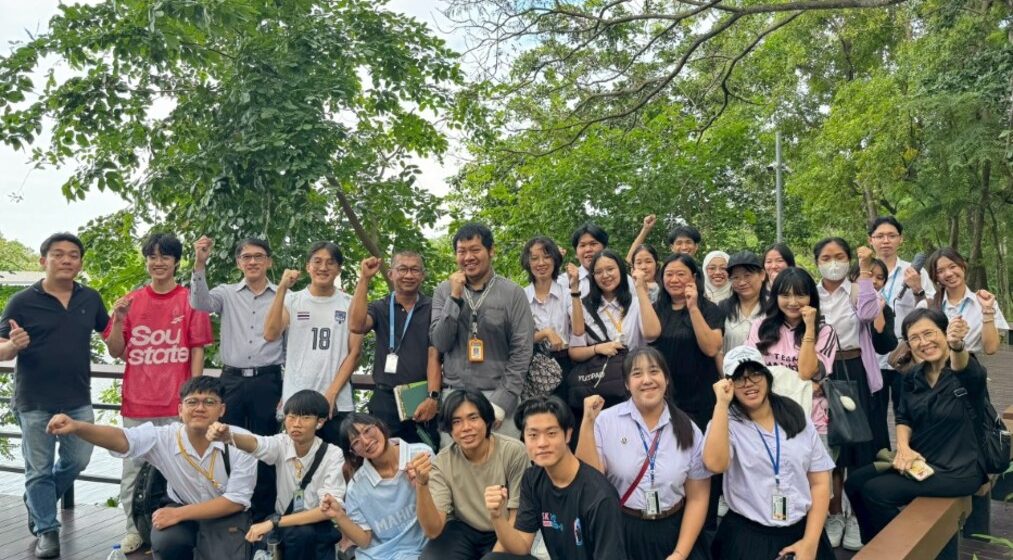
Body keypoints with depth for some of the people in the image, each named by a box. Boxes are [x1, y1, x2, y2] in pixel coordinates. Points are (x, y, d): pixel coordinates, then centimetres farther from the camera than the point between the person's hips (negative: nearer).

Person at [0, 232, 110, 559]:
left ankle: (37, 502, 41)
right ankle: (47, 530, 23)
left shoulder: (91, 299, 2)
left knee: (77, 461, 14)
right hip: (34, 402, -3)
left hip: (79, 400, 3)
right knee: (39, 470, 8)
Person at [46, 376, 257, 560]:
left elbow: (236, 500, -20)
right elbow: (123, 439, -34)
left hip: (226, 515, -1)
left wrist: (180, 513, -27)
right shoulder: (164, 439, -18)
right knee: (164, 541, -31)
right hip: (182, 510, 1)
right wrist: (76, 427, -53)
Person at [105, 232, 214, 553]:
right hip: (137, 402, 3)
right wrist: (119, 320, -9)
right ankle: (134, 530, 20)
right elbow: (116, 352, 9)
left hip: (176, 402, -3)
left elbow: (197, 350, 0)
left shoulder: (190, 300, -1)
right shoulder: (131, 301, 7)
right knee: (133, 467, 8)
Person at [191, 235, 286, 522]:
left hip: (267, 382, -1)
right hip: (232, 380, 1)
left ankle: (263, 517, 18)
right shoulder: (226, 293, 7)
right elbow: (200, 302, -14)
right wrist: (200, 264, -27)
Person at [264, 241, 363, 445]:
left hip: (337, 403, 0)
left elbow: (354, 352, 2)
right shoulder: (292, 301, 6)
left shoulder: (350, 304, 5)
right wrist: (282, 289, -12)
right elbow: (270, 335, -10)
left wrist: (331, 393, -6)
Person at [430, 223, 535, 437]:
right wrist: (455, 297, -7)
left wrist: (502, 401, -10)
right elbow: (440, 343, 1)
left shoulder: (512, 293, 1)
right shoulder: (444, 291, 8)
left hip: (498, 395, -1)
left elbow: (522, 351, -3)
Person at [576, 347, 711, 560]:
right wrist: (588, 422, -19)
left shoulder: (688, 430, -2)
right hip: (620, 533, -1)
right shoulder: (606, 421, -8)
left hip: (672, 533, 1)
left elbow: (697, 497, 2)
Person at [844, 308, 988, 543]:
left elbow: (967, 369, -41)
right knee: (854, 483, -1)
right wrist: (903, 447, -10)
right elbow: (903, 417, 11)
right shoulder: (913, 377, 4)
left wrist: (957, 345, -64)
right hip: (919, 460, 7)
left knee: (876, 491, -20)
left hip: (958, 469, -7)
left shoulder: (966, 373, -16)